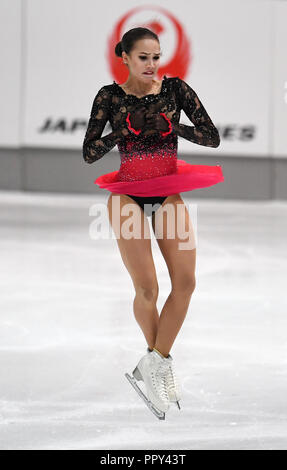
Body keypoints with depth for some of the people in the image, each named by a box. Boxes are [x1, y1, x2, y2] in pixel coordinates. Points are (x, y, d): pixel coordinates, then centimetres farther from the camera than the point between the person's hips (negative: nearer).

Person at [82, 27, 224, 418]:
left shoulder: (176, 89, 0)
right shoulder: (111, 96, -3)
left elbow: (212, 138, -3)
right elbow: (89, 154, -5)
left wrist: (172, 126, -16)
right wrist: (123, 131, -18)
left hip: (170, 194, 2)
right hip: (129, 195, -2)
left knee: (186, 281, -14)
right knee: (147, 290, -7)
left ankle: (154, 362, -4)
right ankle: (160, 361, 16)